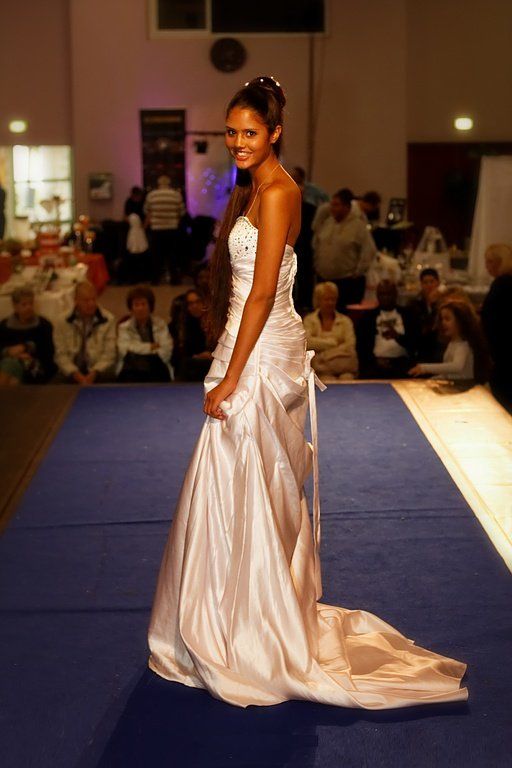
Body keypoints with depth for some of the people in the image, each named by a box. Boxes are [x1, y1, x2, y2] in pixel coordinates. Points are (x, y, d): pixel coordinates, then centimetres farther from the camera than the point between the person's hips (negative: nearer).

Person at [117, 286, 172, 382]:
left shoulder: (160, 324, 16)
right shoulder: (124, 327, 15)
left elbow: (166, 350, 2)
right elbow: (124, 349, -3)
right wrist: (151, 347, -1)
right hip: (131, 371, 0)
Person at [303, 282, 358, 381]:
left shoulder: (345, 321, 14)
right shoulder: (309, 320, 12)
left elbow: (350, 346, 0)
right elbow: (307, 342, -5)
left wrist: (324, 356, -8)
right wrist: (333, 342, -4)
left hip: (344, 366, 1)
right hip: (322, 369, -1)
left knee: (347, 378, -31)